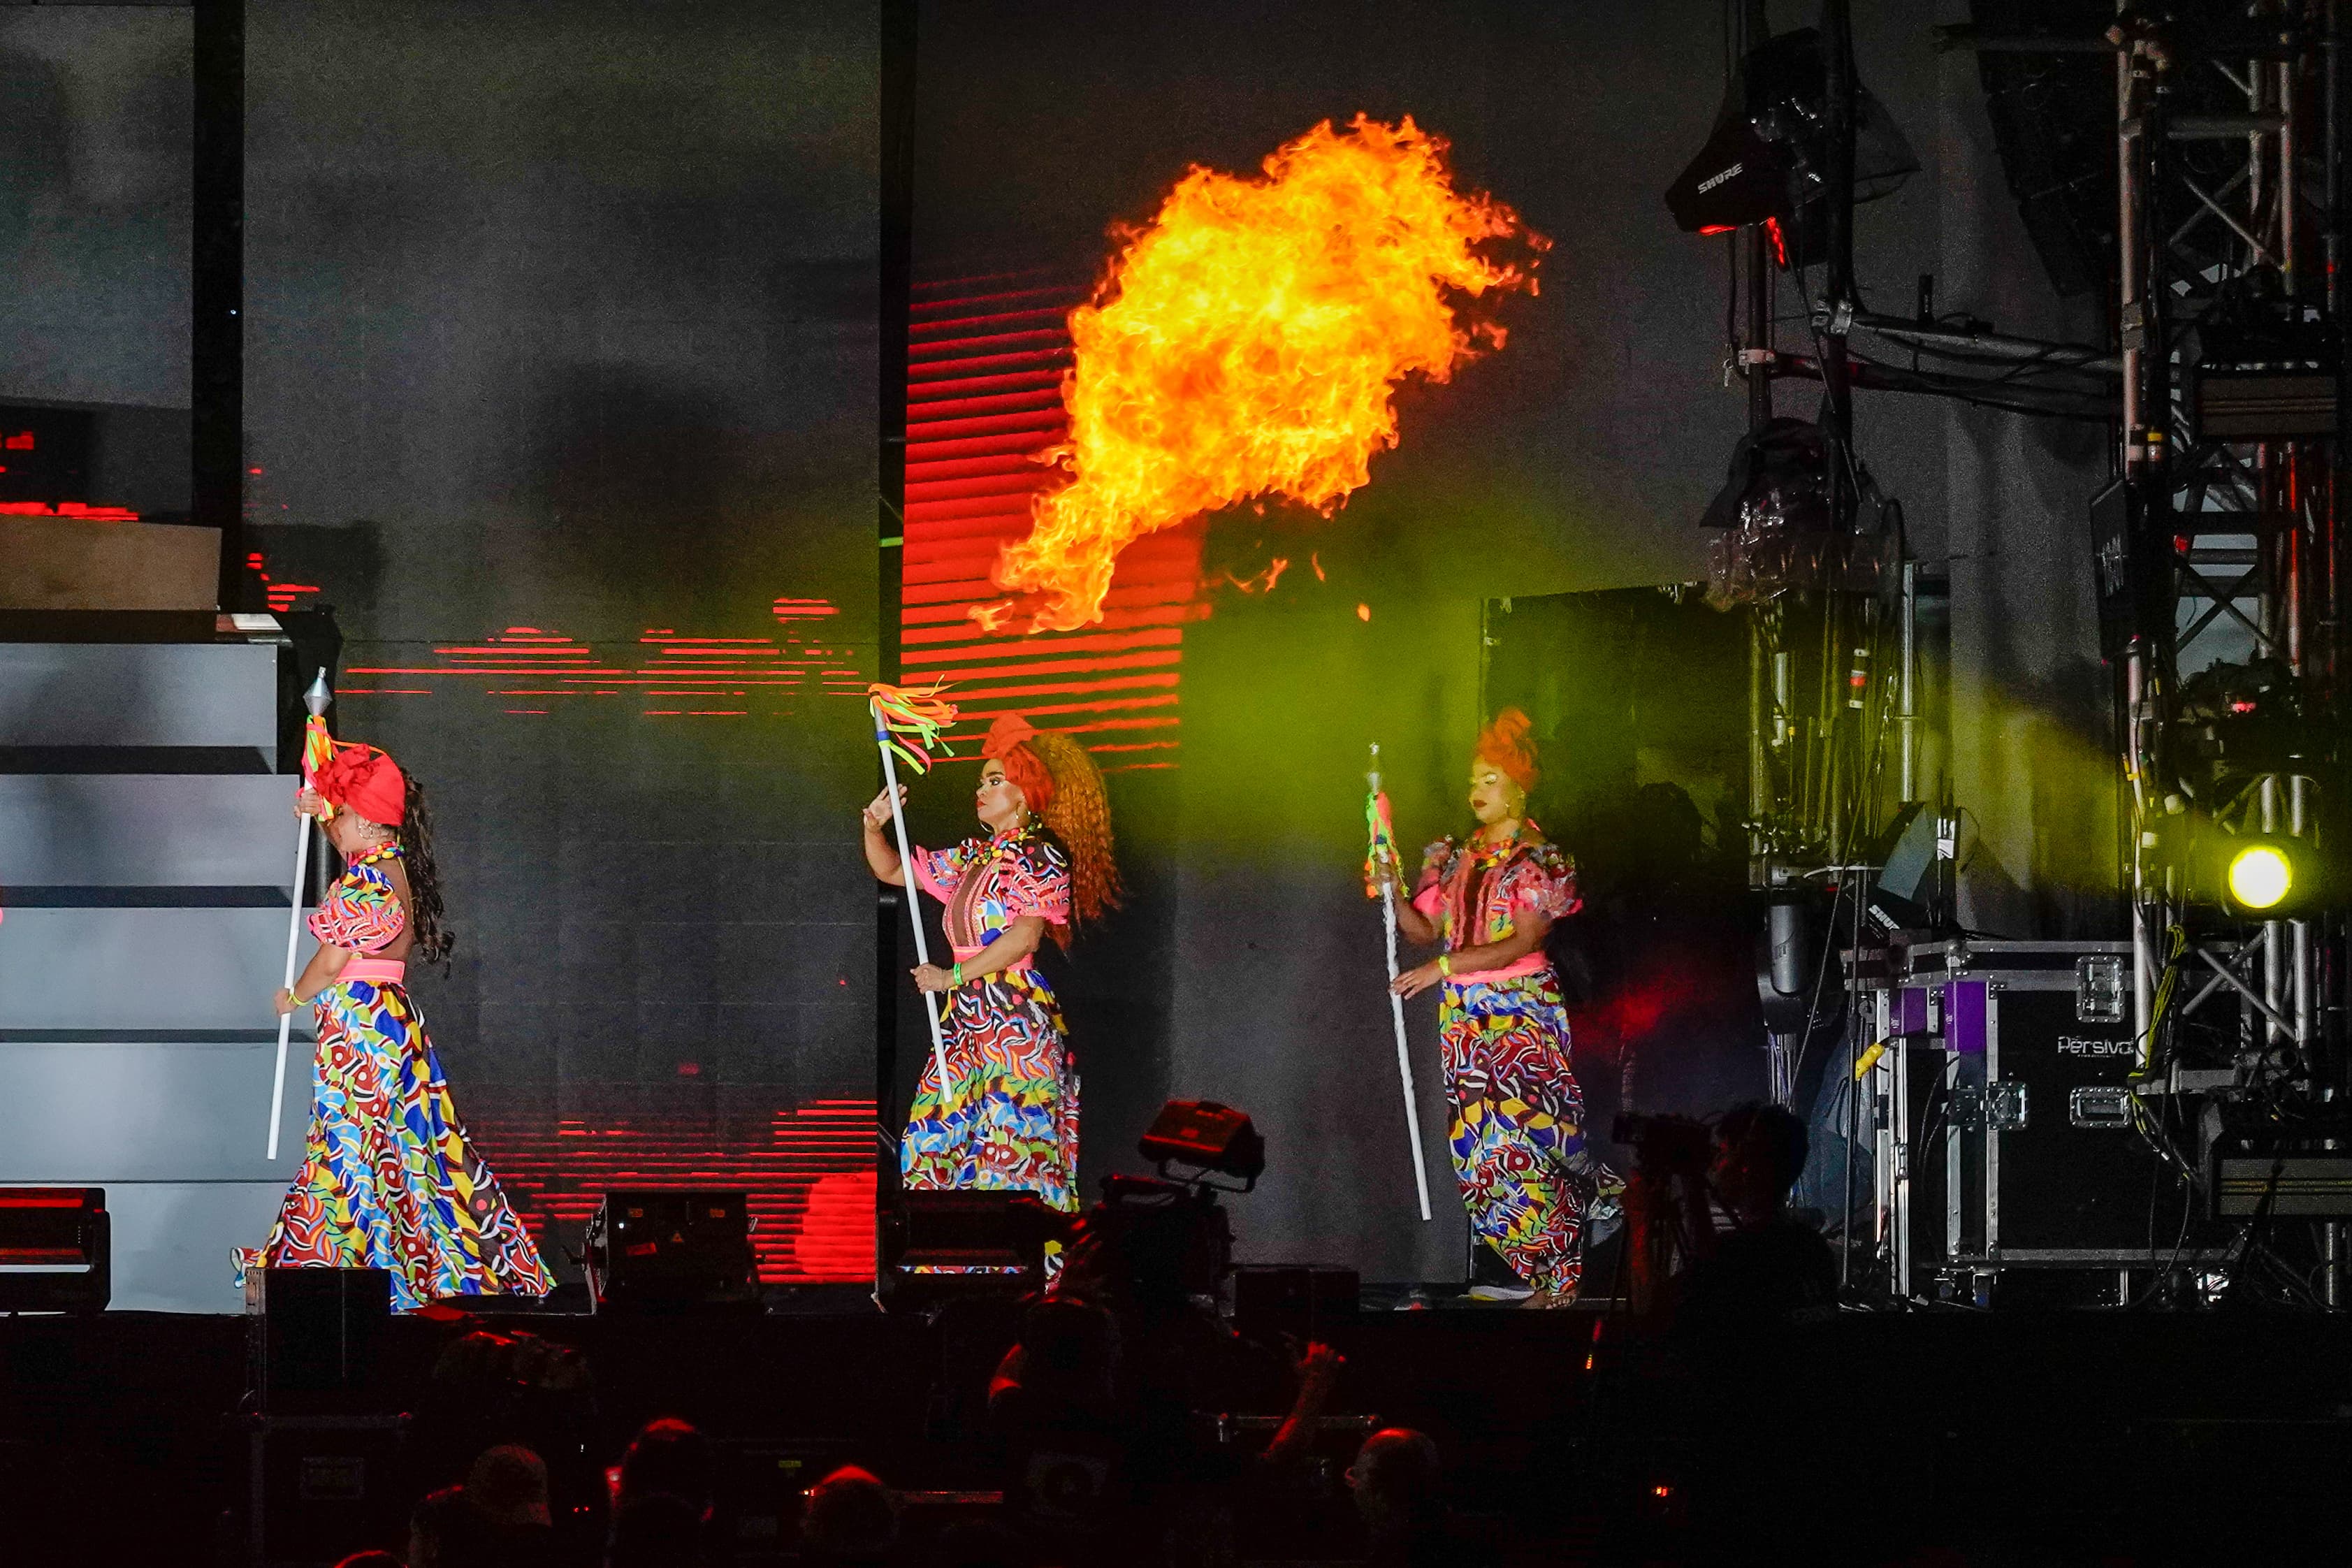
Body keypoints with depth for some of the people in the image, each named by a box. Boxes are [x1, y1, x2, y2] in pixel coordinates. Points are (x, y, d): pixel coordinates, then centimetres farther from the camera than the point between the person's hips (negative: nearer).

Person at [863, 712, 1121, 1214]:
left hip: (1016, 1014, -8)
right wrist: (875, 825, 7)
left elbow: (1026, 933, -15)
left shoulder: (1041, 856, -4)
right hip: (967, 1015, 8)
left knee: (1011, 1131, -13)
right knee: (943, 1126, 0)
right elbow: (892, 871, 27)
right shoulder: (972, 857, 18)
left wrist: (953, 976, -13)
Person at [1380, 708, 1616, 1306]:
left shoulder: (1539, 862, -5)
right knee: (1479, 1146, 1)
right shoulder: (1460, 858, 14)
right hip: (1464, 1019, 6)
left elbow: (1522, 943, -15)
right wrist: (1395, 891, -6)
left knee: (1522, 1140, -14)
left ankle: (1555, 1281, -5)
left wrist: (1443, 967, -21)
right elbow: (1424, 929, 13)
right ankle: (1536, 1273, 7)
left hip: (1520, 1015, -6)